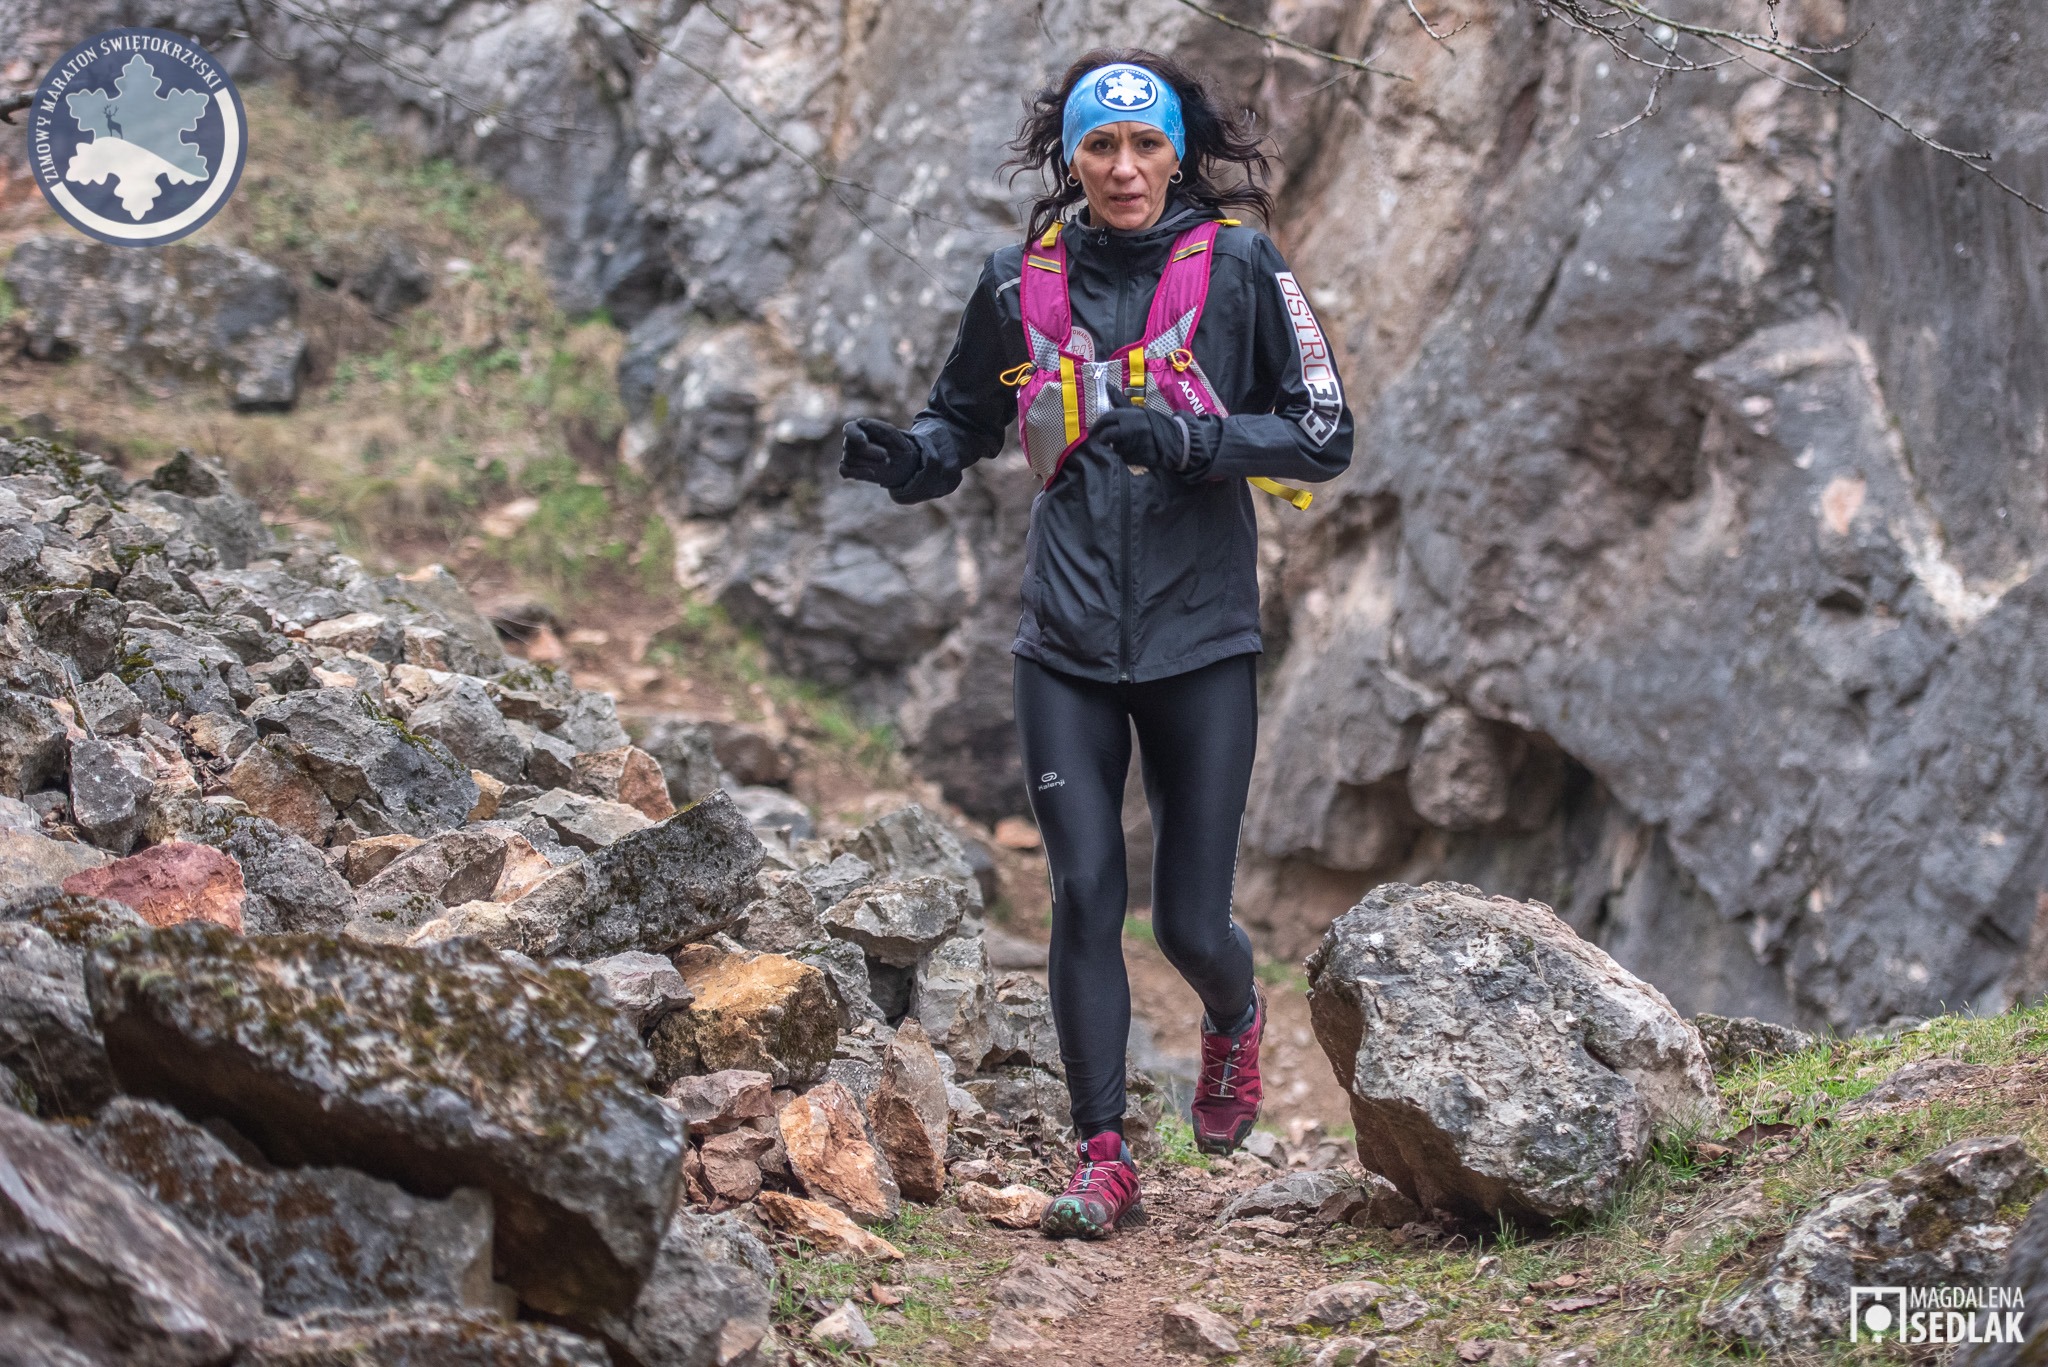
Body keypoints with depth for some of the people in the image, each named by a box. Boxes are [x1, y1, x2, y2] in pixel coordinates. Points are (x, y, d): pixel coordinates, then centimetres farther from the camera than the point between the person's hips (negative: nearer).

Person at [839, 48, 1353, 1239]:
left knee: (1190, 925, 1)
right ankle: (1104, 1162, 4)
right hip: (1069, 648, 2)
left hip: (1200, 644, -2)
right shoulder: (1023, 283, 5)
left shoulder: (1239, 267, -2)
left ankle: (1236, 1020, 37)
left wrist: (1193, 441, -17)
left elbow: (1327, 434, -2)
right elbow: (967, 422, 18)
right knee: (1085, 897, -6)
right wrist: (906, 458, -4)